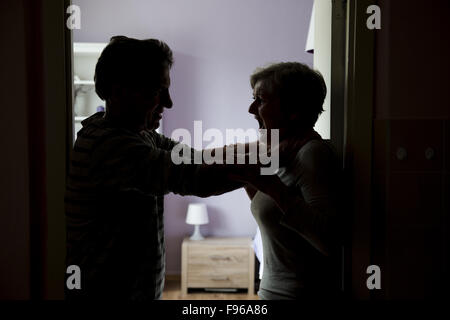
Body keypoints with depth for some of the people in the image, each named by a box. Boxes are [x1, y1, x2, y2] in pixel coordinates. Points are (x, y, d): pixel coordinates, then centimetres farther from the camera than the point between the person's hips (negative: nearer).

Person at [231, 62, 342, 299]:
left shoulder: (314, 153, -19)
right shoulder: (285, 152, 6)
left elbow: (330, 240, -28)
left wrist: (273, 186, -31)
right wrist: (246, 177, 5)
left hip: (303, 291, -8)